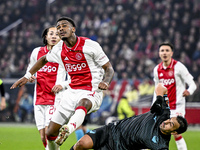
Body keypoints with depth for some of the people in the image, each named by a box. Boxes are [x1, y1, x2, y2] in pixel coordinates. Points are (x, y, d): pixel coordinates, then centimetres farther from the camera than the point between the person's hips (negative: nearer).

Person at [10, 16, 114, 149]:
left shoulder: (90, 45, -8)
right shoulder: (59, 50, 8)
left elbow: (109, 69, -5)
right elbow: (44, 59, 32)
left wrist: (105, 82, -26)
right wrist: (27, 76, 29)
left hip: (91, 92, -6)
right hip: (72, 92, 6)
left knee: (83, 103, -45)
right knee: (50, 134, -1)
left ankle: (69, 129, -71)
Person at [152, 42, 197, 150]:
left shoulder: (178, 66, -11)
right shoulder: (157, 69, 6)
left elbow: (192, 84, -13)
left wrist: (189, 91, -36)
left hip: (177, 106, -5)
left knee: (176, 134, -13)